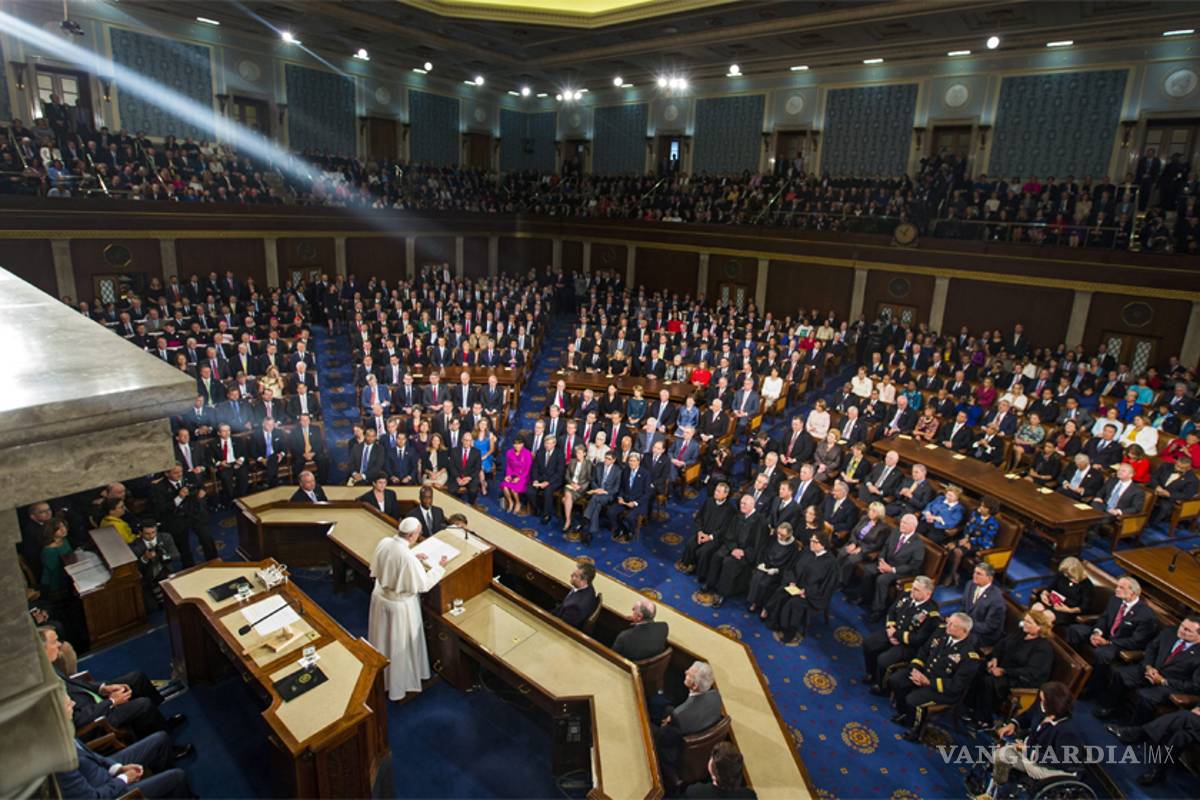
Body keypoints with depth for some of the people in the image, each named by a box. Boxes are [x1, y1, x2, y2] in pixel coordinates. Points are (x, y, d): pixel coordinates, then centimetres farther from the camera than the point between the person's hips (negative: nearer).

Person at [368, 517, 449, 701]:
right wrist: (439, 566, -10)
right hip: (400, 604, -7)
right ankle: (400, 684, 34)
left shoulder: (384, 542, -13)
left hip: (380, 596, 7)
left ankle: (380, 677, 49)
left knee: (383, 639, 27)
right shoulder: (408, 557, -33)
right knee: (400, 645, 15)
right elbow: (423, 585, -22)